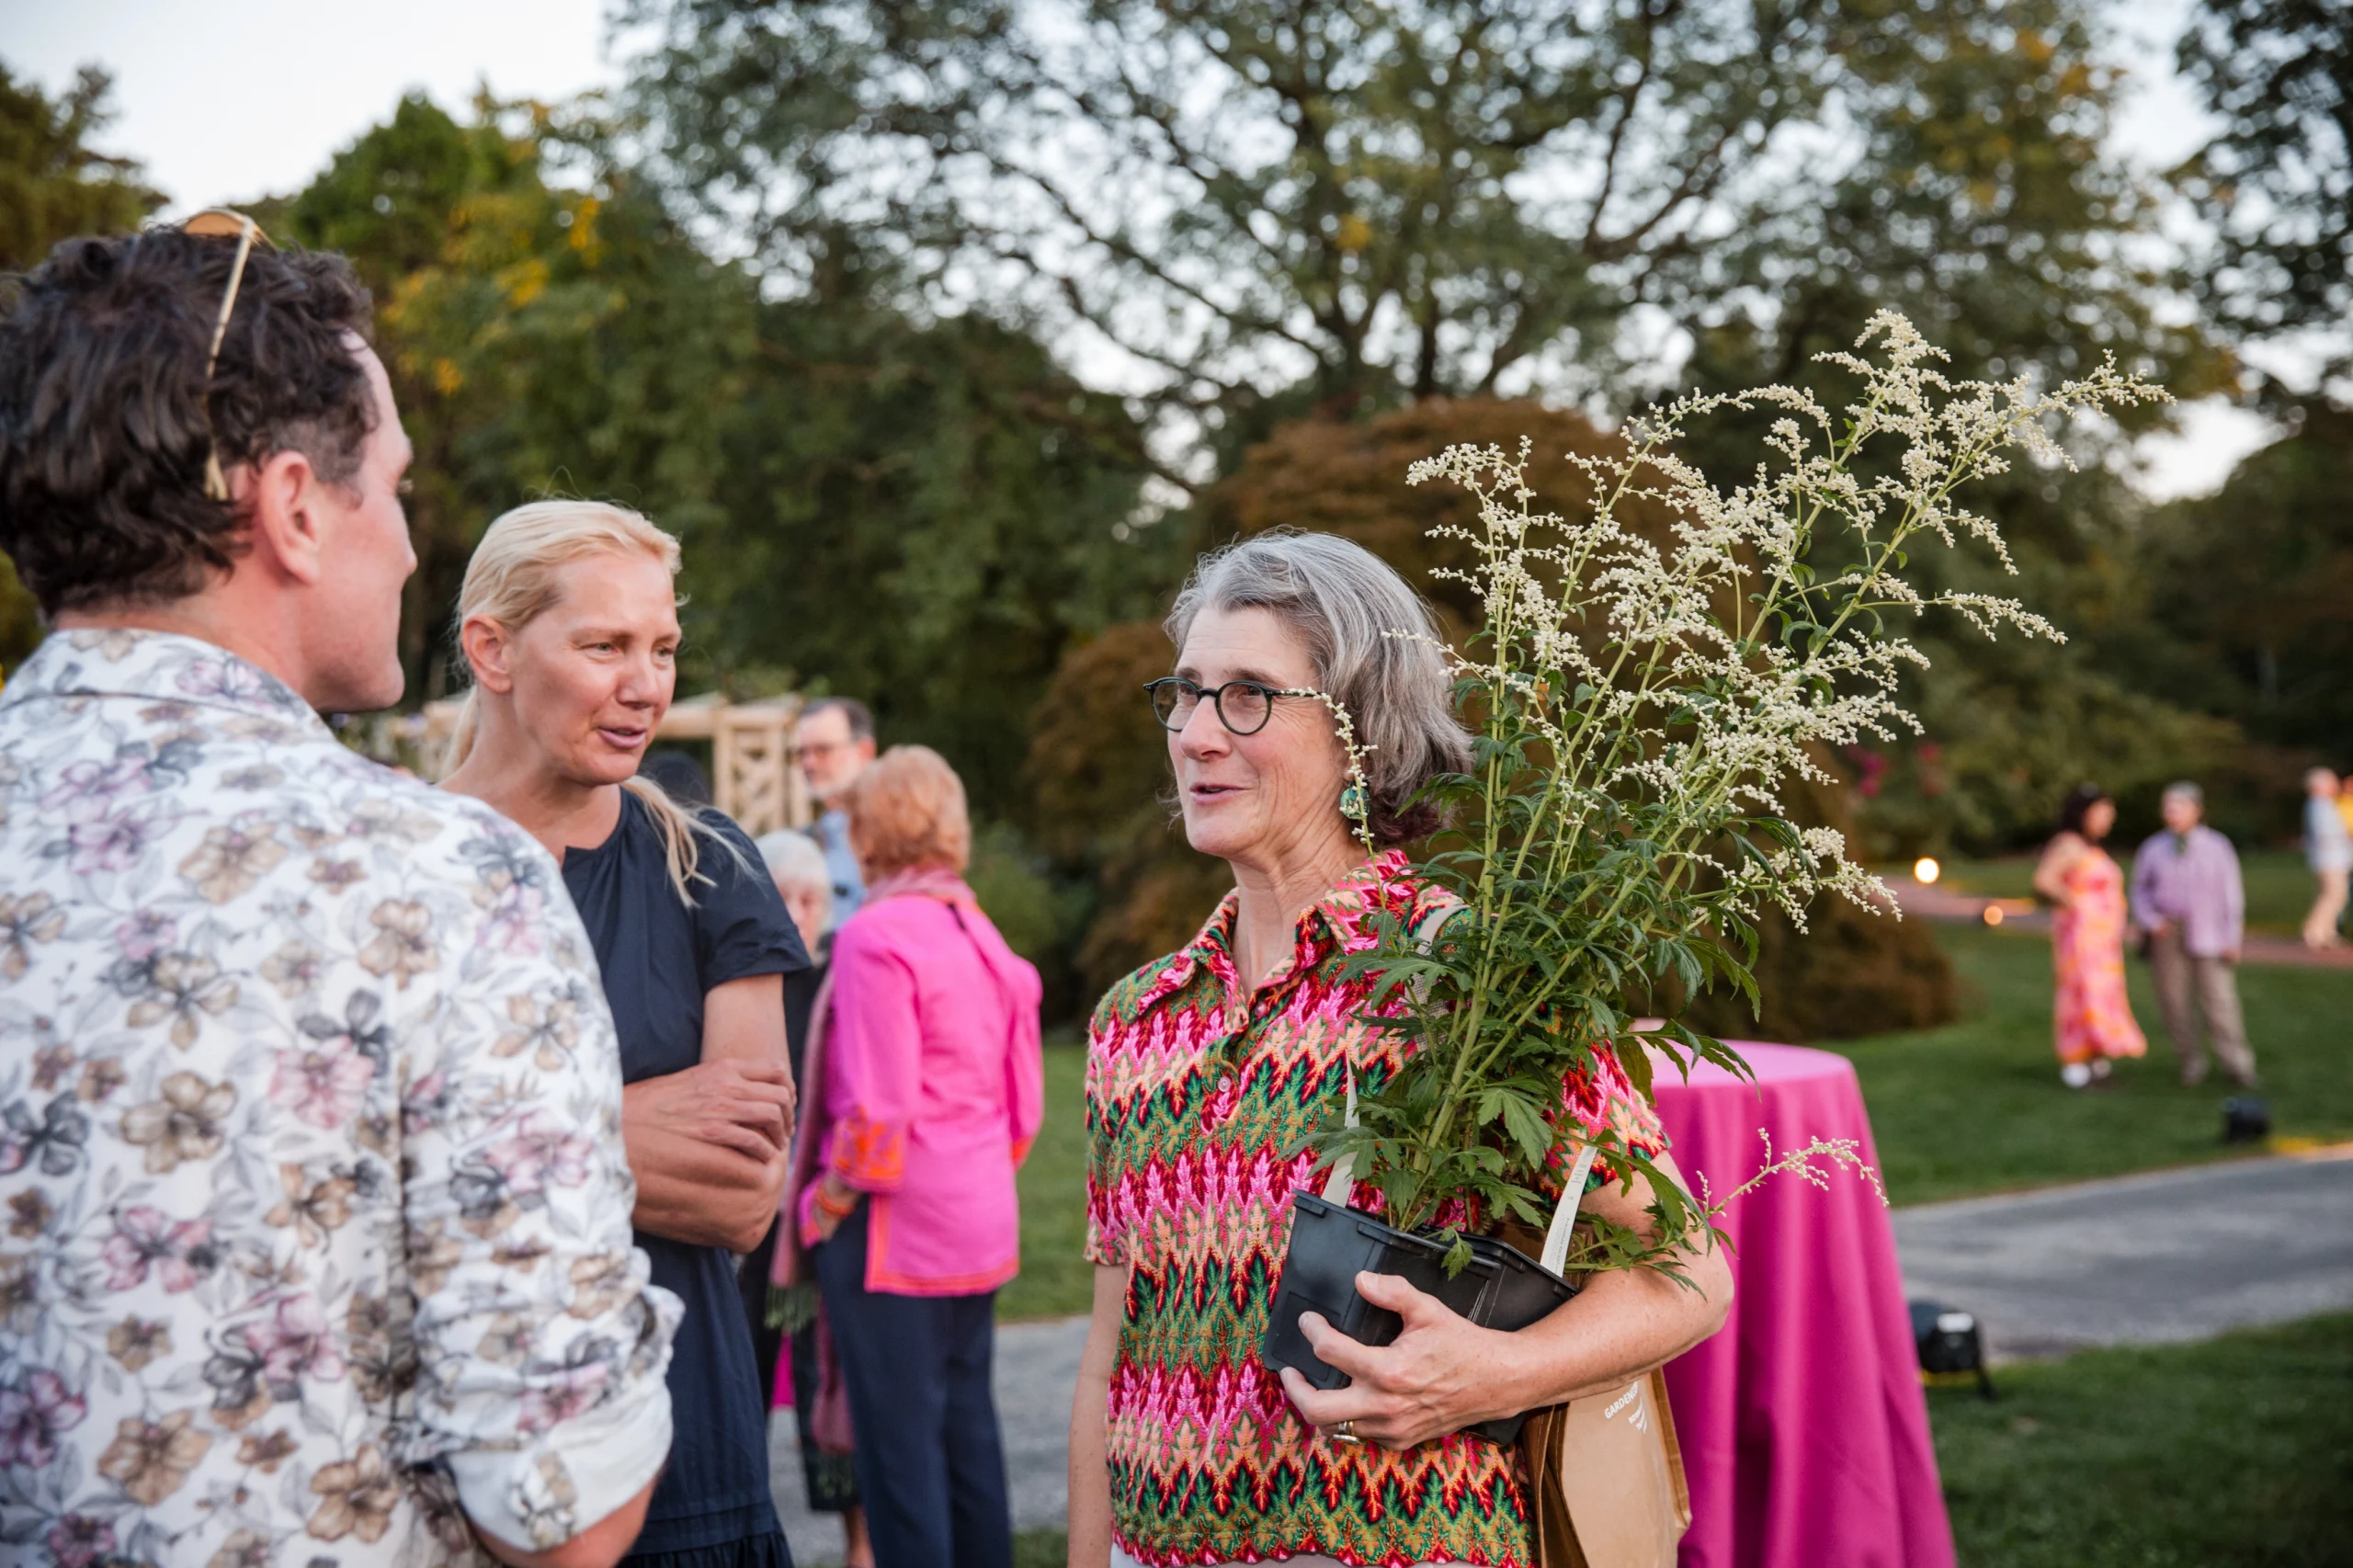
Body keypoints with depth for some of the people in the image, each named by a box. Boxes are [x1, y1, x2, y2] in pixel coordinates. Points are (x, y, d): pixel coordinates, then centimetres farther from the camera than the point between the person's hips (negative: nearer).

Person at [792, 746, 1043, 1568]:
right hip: (981, 1223, 8)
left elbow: (877, 1105, -20)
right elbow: (1024, 1098, 12)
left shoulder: (876, 936, -15)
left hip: (893, 1226, -8)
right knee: (967, 1423, 15)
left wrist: (830, 1198, -7)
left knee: (899, 1439, 0)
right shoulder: (981, 935, 9)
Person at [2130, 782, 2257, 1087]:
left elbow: (2232, 894, 5)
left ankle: (2238, 1064, 0)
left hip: (2209, 936, -2)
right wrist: (2150, 921, -4)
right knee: (2173, 999, 2)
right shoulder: (2153, 849, 6)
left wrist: (2232, 938, 0)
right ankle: (2190, 1059, 14)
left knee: (2219, 998, -6)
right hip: (2167, 936, 2)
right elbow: (2140, 890, 13)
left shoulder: (2217, 847, 4)